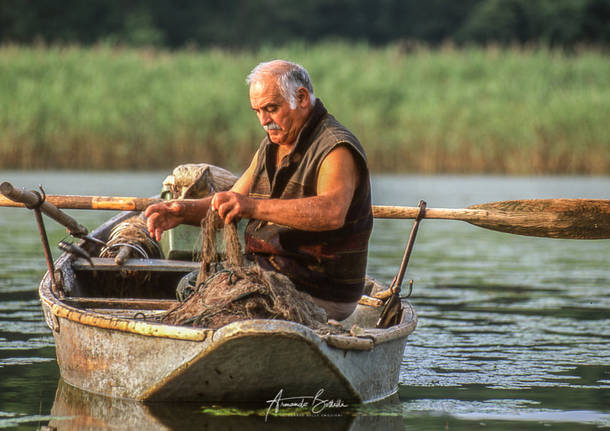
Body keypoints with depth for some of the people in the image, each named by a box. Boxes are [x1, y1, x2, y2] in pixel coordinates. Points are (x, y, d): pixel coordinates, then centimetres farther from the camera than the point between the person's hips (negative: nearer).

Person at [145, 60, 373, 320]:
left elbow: (333, 213, -35)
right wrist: (185, 211, -7)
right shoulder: (272, 147, 15)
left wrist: (253, 207, -44)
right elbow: (228, 205, 15)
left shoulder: (336, 149, -15)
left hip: (321, 296, -8)